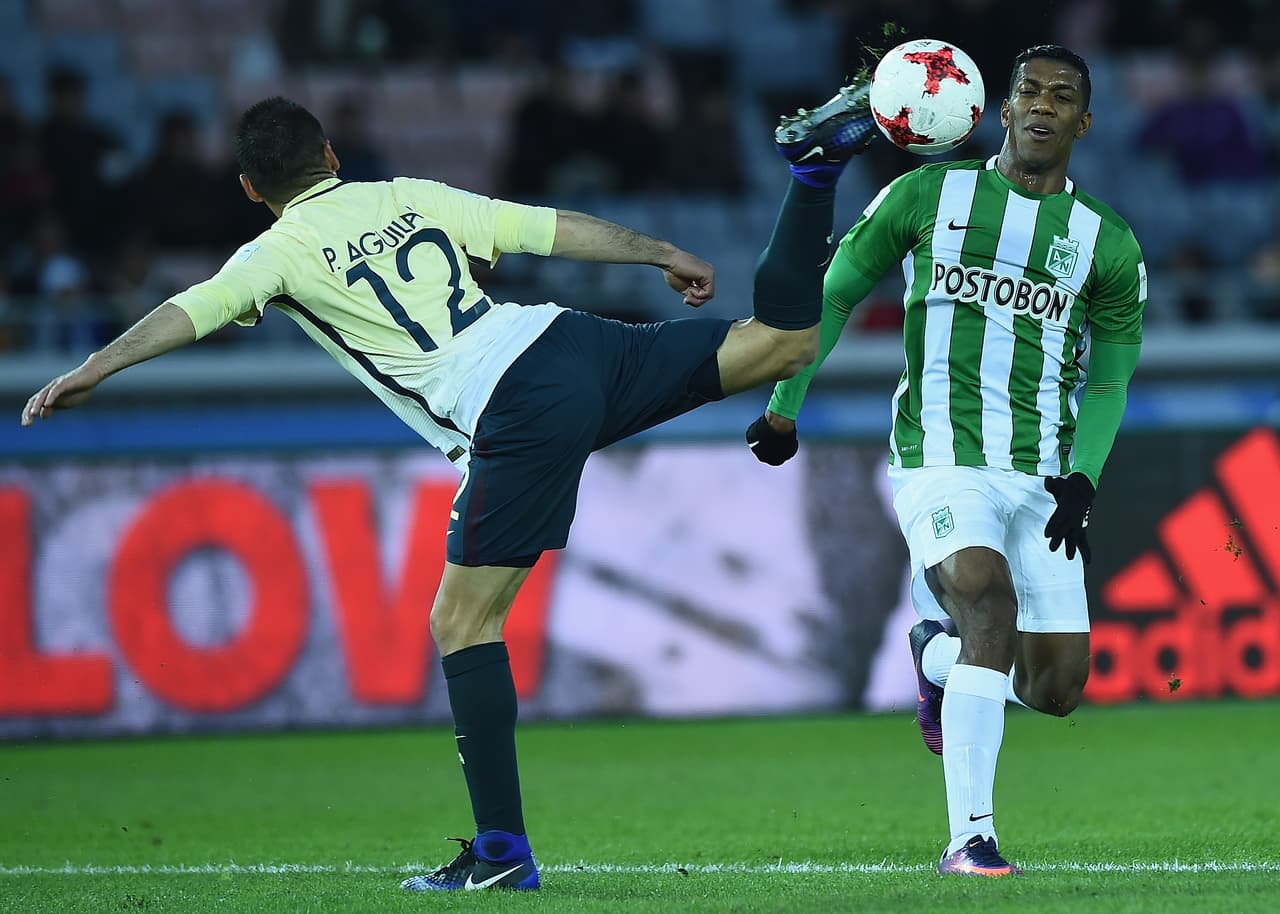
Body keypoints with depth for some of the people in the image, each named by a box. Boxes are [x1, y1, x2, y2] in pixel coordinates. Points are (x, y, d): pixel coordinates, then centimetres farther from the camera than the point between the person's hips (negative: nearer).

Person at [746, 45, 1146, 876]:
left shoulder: (1106, 245, 8)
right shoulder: (929, 197, 5)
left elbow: (1108, 379, 13)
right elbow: (836, 294, 14)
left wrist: (1082, 477, -4)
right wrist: (784, 407, 12)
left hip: (1041, 475, 3)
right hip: (941, 459, -3)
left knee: (1056, 689, -1)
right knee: (989, 599, -30)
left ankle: (939, 653, 34)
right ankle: (970, 835, -27)